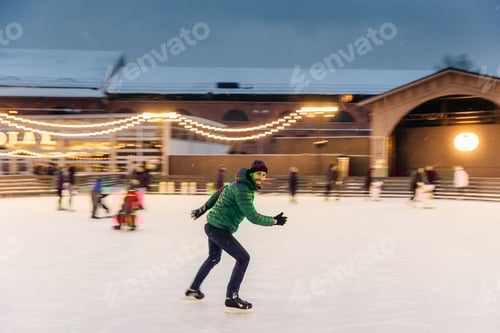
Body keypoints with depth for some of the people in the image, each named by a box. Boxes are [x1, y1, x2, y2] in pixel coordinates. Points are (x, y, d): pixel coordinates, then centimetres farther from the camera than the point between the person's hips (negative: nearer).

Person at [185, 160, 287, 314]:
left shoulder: (241, 184, 7)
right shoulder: (242, 190, -23)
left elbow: (220, 193, 18)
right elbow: (253, 217, -24)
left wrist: (204, 208, 26)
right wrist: (274, 221, -13)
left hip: (213, 226, 11)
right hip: (219, 229, -11)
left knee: (213, 258, 28)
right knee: (243, 258, -9)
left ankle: (193, 289, 43)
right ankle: (231, 299, -8)